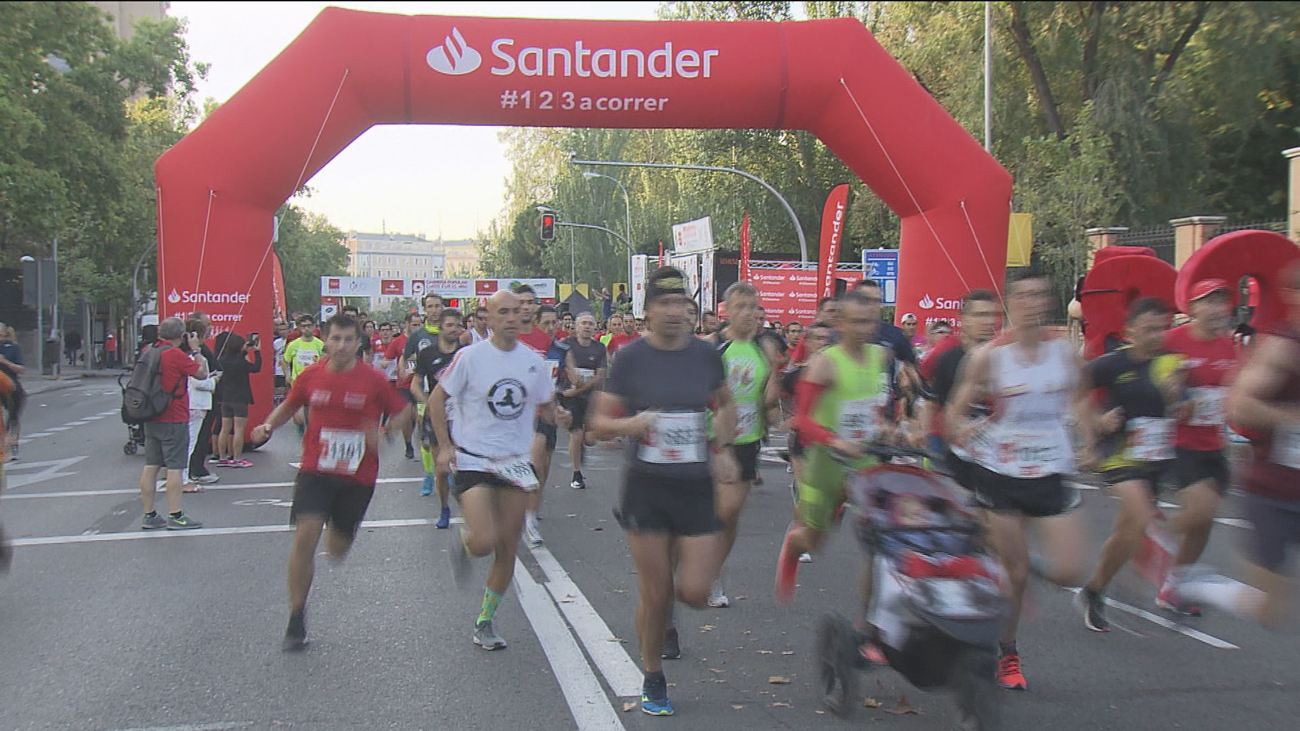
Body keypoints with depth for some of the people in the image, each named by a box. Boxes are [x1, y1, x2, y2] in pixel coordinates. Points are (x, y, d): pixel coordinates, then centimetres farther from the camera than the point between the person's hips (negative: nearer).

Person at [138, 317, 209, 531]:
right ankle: (175, 516, -3)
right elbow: (202, 373, -8)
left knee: (151, 466, 8)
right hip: (174, 419, -8)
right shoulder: (176, 354, -15)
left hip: (151, 418, 8)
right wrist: (195, 349, 2)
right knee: (175, 467, -4)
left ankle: (149, 515, 13)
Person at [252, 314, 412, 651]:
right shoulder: (311, 376, 0)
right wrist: (269, 426, 0)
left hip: (358, 476, 0)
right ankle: (296, 620, -3)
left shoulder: (373, 379, -6)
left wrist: (382, 435, -15)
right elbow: (289, 405, 18)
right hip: (315, 471, 0)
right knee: (305, 536, -16)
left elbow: (403, 412, 3)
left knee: (337, 550, 10)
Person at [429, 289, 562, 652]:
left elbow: (546, 410, 17)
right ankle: (464, 542, 20)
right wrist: (445, 446, -7)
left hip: (515, 462, 4)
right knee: (483, 542, -19)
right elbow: (436, 400, 0)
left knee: (507, 550, 5)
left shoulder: (533, 361, 3)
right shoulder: (470, 357, -8)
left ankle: (485, 623, 23)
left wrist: (556, 413, -6)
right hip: (473, 461, -4)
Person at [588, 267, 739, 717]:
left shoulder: (706, 355, 2)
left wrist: (722, 448, 8)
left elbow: (725, 404, 22)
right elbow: (599, 423, -2)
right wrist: (629, 424, -22)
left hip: (697, 488, 2)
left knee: (695, 592, -6)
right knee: (654, 594, 3)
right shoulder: (631, 358, -5)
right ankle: (653, 679, 25)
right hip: (646, 488, -2)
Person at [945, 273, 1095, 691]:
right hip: (1001, 472, -2)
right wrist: (962, 435, -23)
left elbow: (1079, 398, 19)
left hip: (1051, 473, 2)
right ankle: (1006, 654, 23)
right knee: (1013, 573, 2)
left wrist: (1087, 444, 8)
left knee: (1069, 573, -7)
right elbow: (955, 411, -3)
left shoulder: (1063, 352, 1)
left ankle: (1036, 570, 28)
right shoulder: (990, 356, -7)